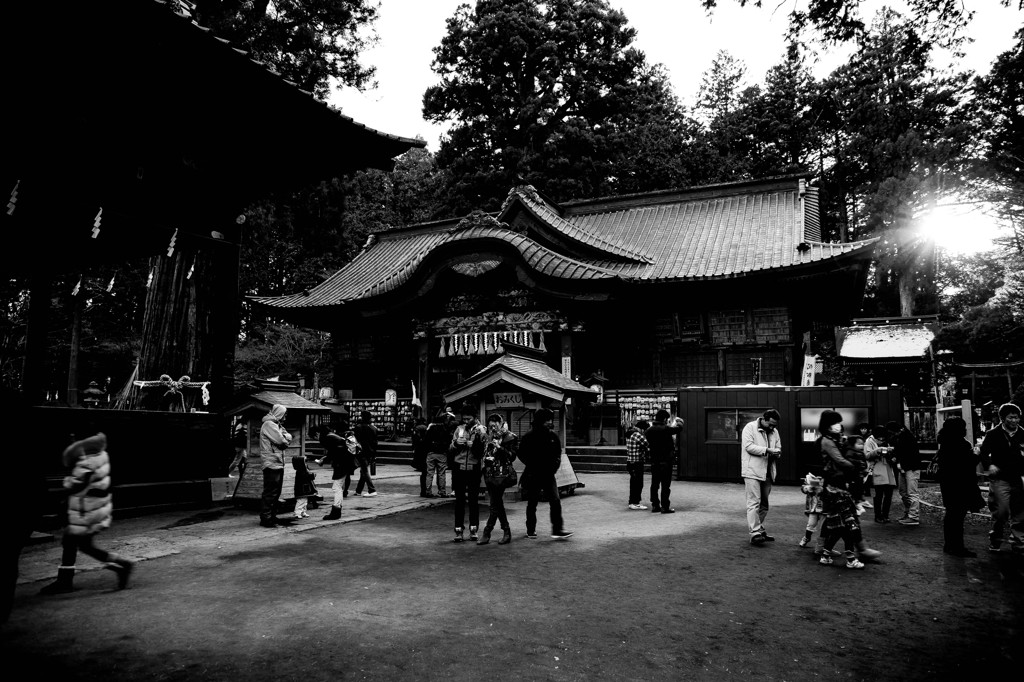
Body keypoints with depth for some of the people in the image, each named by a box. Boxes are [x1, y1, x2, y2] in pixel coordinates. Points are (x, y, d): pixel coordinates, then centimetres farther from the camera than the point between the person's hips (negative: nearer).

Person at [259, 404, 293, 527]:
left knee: (276, 492, 14)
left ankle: (272, 516, 22)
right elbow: (281, 441, -17)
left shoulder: (276, 425, 21)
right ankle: (265, 518, -6)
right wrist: (285, 439, 2)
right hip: (271, 463, -10)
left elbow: (289, 437, 13)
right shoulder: (268, 424, -11)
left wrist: (283, 437, -6)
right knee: (270, 492, -9)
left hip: (278, 463, 10)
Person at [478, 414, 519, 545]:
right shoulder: (490, 437, 17)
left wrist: (499, 447, -18)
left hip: (500, 474, -7)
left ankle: (486, 533, -1)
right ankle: (506, 532, 18)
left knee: (494, 504, -6)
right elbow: (484, 454, 16)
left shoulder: (510, 437, -2)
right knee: (497, 504, 9)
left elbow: (512, 456, -9)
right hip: (489, 473, 7)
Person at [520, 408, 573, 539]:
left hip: (548, 475, 2)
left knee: (555, 501, -8)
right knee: (532, 504, 9)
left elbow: (558, 453, 14)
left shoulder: (553, 435, 3)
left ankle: (557, 530, -3)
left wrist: (554, 466, 0)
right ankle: (530, 531, 21)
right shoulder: (528, 436, -7)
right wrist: (533, 466, -10)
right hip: (533, 475, -2)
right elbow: (522, 455, -3)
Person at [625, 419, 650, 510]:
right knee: (638, 483, 0)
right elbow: (648, 447, -16)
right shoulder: (639, 436, -18)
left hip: (630, 462, 9)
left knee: (634, 483, 18)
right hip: (637, 463, -9)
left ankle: (632, 502, 26)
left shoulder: (630, 434, 12)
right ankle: (634, 503, 4)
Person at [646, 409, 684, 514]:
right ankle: (665, 506, 1)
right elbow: (679, 428, -7)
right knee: (665, 484, 0)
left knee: (654, 484, 12)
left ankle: (655, 505, 17)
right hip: (666, 460, -6)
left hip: (654, 461, 6)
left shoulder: (649, 430, 2)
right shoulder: (665, 429, -15)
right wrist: (678, 421, 18)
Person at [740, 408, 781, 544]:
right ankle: (755, 533, -10)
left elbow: (778, 448, 17)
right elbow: (749, 446, -16)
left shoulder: (774, 431, 14)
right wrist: (767, 450, -24)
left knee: (764, 504, 13)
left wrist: (776, 453, -7)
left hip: (768, 473, 7)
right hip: (752, 472, -7)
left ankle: (759, 529, 24)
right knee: (754, 502, -9)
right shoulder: (750, 428, -6)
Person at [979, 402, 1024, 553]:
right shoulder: (993, 434, -1)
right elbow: (984, 452, 5)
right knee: (1000, 512, -4)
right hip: (1000, 479, -3)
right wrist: (989, 466, -11)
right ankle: (995, 542, 11)